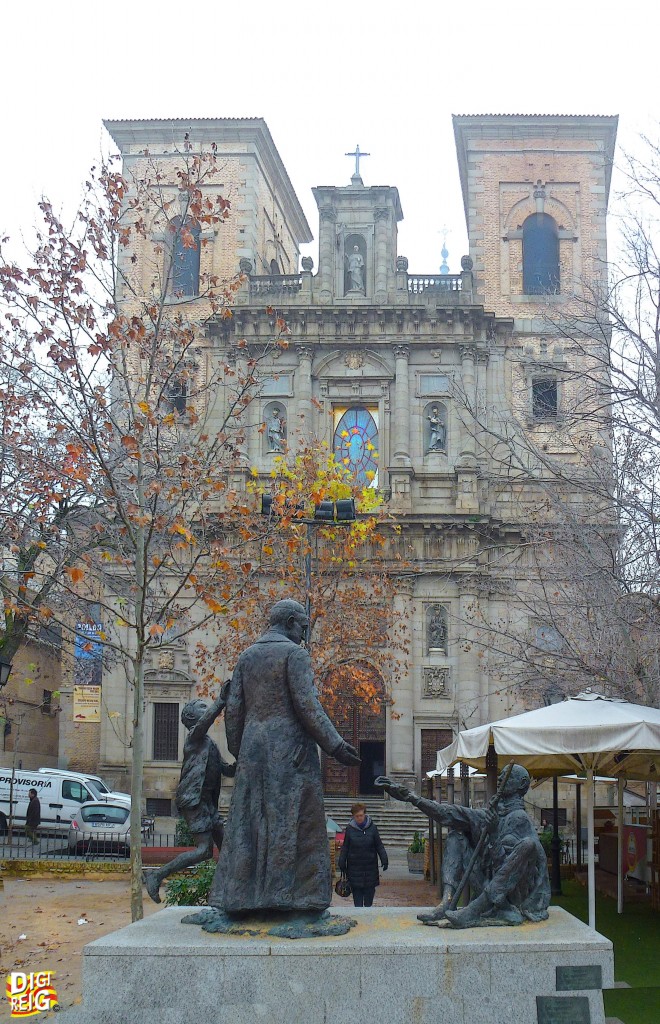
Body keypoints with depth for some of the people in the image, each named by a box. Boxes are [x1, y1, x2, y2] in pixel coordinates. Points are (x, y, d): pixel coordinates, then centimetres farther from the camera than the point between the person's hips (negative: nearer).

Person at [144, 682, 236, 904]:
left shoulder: (210, 744, 23)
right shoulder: (195, 736, -4)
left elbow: (227, 770, 22)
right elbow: (206, 720, -26)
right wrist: (221, 700, -33)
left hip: (206, 800, 9)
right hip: (193, 799, -9)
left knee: (224, 845, 6)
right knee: (204, 849, -15)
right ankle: (156, 875, -11)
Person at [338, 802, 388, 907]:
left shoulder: (372, 827, -1)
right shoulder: (350, 829, 0)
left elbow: (379, 845, 4)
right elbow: (345, 847, 6)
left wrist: (384, 859, -4)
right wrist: (342, 863, 2)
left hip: (370, 865, 0)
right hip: (354, 866, 0)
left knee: (370, 889, 4)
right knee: (356, 891, 1)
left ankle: (368, 906, 19)